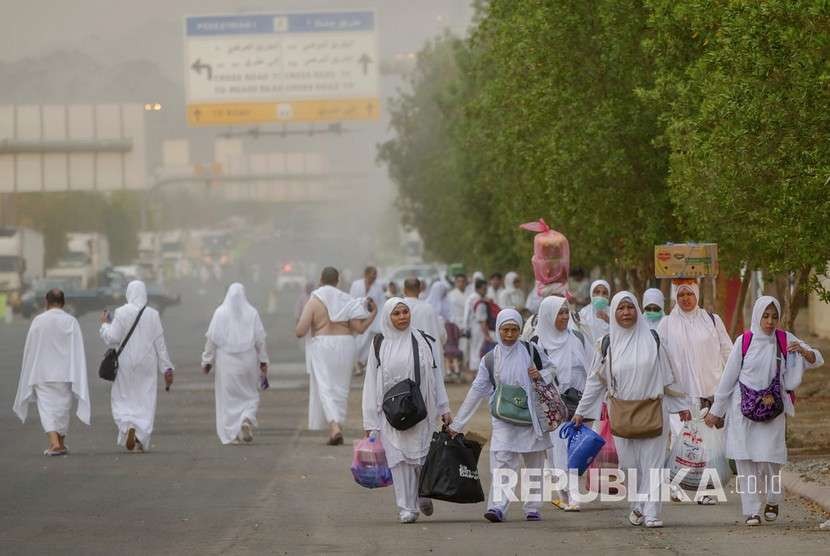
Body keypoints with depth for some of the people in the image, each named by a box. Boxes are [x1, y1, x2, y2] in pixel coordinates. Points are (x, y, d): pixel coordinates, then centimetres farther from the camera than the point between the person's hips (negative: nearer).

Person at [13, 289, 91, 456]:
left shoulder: (38, 321, -3)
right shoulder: (71, 321, -4)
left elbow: (30, 349, 1)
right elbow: (77, 350, -6)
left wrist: (31, 376, 10)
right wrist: (77, 378, -3)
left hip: (42, 374, -1)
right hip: (64, 373, 1)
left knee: (46, 407, -3)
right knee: (62, 407, 14)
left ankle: (54, 443, -22)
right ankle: (61, 444, 23)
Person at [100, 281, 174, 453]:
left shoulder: (121, 313, -9)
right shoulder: (153, 314, -3)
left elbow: (112, 338, -10)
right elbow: (160, 343, -1)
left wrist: (104, 324, 9)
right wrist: (167, 368, 4)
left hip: (126, 364, -1)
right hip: (147, 365, 1)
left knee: (123, 399, 10)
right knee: (145, 402, 9)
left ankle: (128, 426, -16)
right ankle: (141, 440, 4)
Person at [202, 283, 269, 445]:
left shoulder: (220, 313, -5)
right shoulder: (252, 313, -3)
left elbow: (212, 339, -5)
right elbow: (260, 339, -2)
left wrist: (207, 360, 3)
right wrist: (263, 361, 6)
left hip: (226, 361, -1)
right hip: (248, 362, 1)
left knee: (228, 397, 6)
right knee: (250, 395, 15)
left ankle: (232, 434, 4)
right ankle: (247, 420, -11)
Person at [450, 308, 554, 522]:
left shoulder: (530, 351, 3)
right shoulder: (490, 360, 5)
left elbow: (551, 369, 15)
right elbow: (476, 391, 6)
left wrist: (541, 374, -10)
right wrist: (457, 424, 4)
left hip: (531, 416, 1)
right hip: (503, 420, -1)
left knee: (534, 465, 6)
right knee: (502, 463, -14)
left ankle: (532, 508, 15)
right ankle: (497, 506, -24)